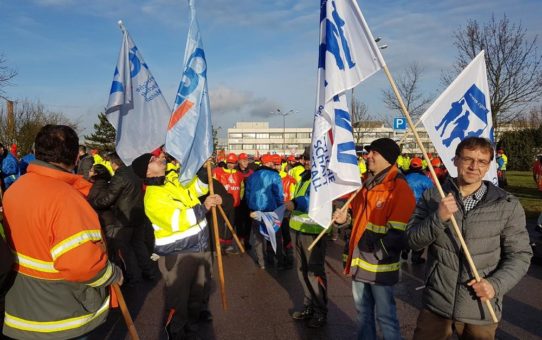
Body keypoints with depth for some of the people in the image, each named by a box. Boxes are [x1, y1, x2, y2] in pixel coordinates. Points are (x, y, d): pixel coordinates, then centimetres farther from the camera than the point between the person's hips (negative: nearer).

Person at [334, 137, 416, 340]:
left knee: (385, 315, 5)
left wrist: (374, 248, -17)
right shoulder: (368, 183, 9)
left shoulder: (399, 189, -17)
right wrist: (346, 218, 4)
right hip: (360, 260, 8)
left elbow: (398, 234, -22)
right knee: (363, 310, 20)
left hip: (381, 265, -8)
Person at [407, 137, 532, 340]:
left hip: (482, 310, 0)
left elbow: (519, 255, 0)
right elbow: (413, 241, -4)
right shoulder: (432, 197, 0)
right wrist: (438, 218, -21)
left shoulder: (508, 206, -3)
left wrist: (496, 284, -15)